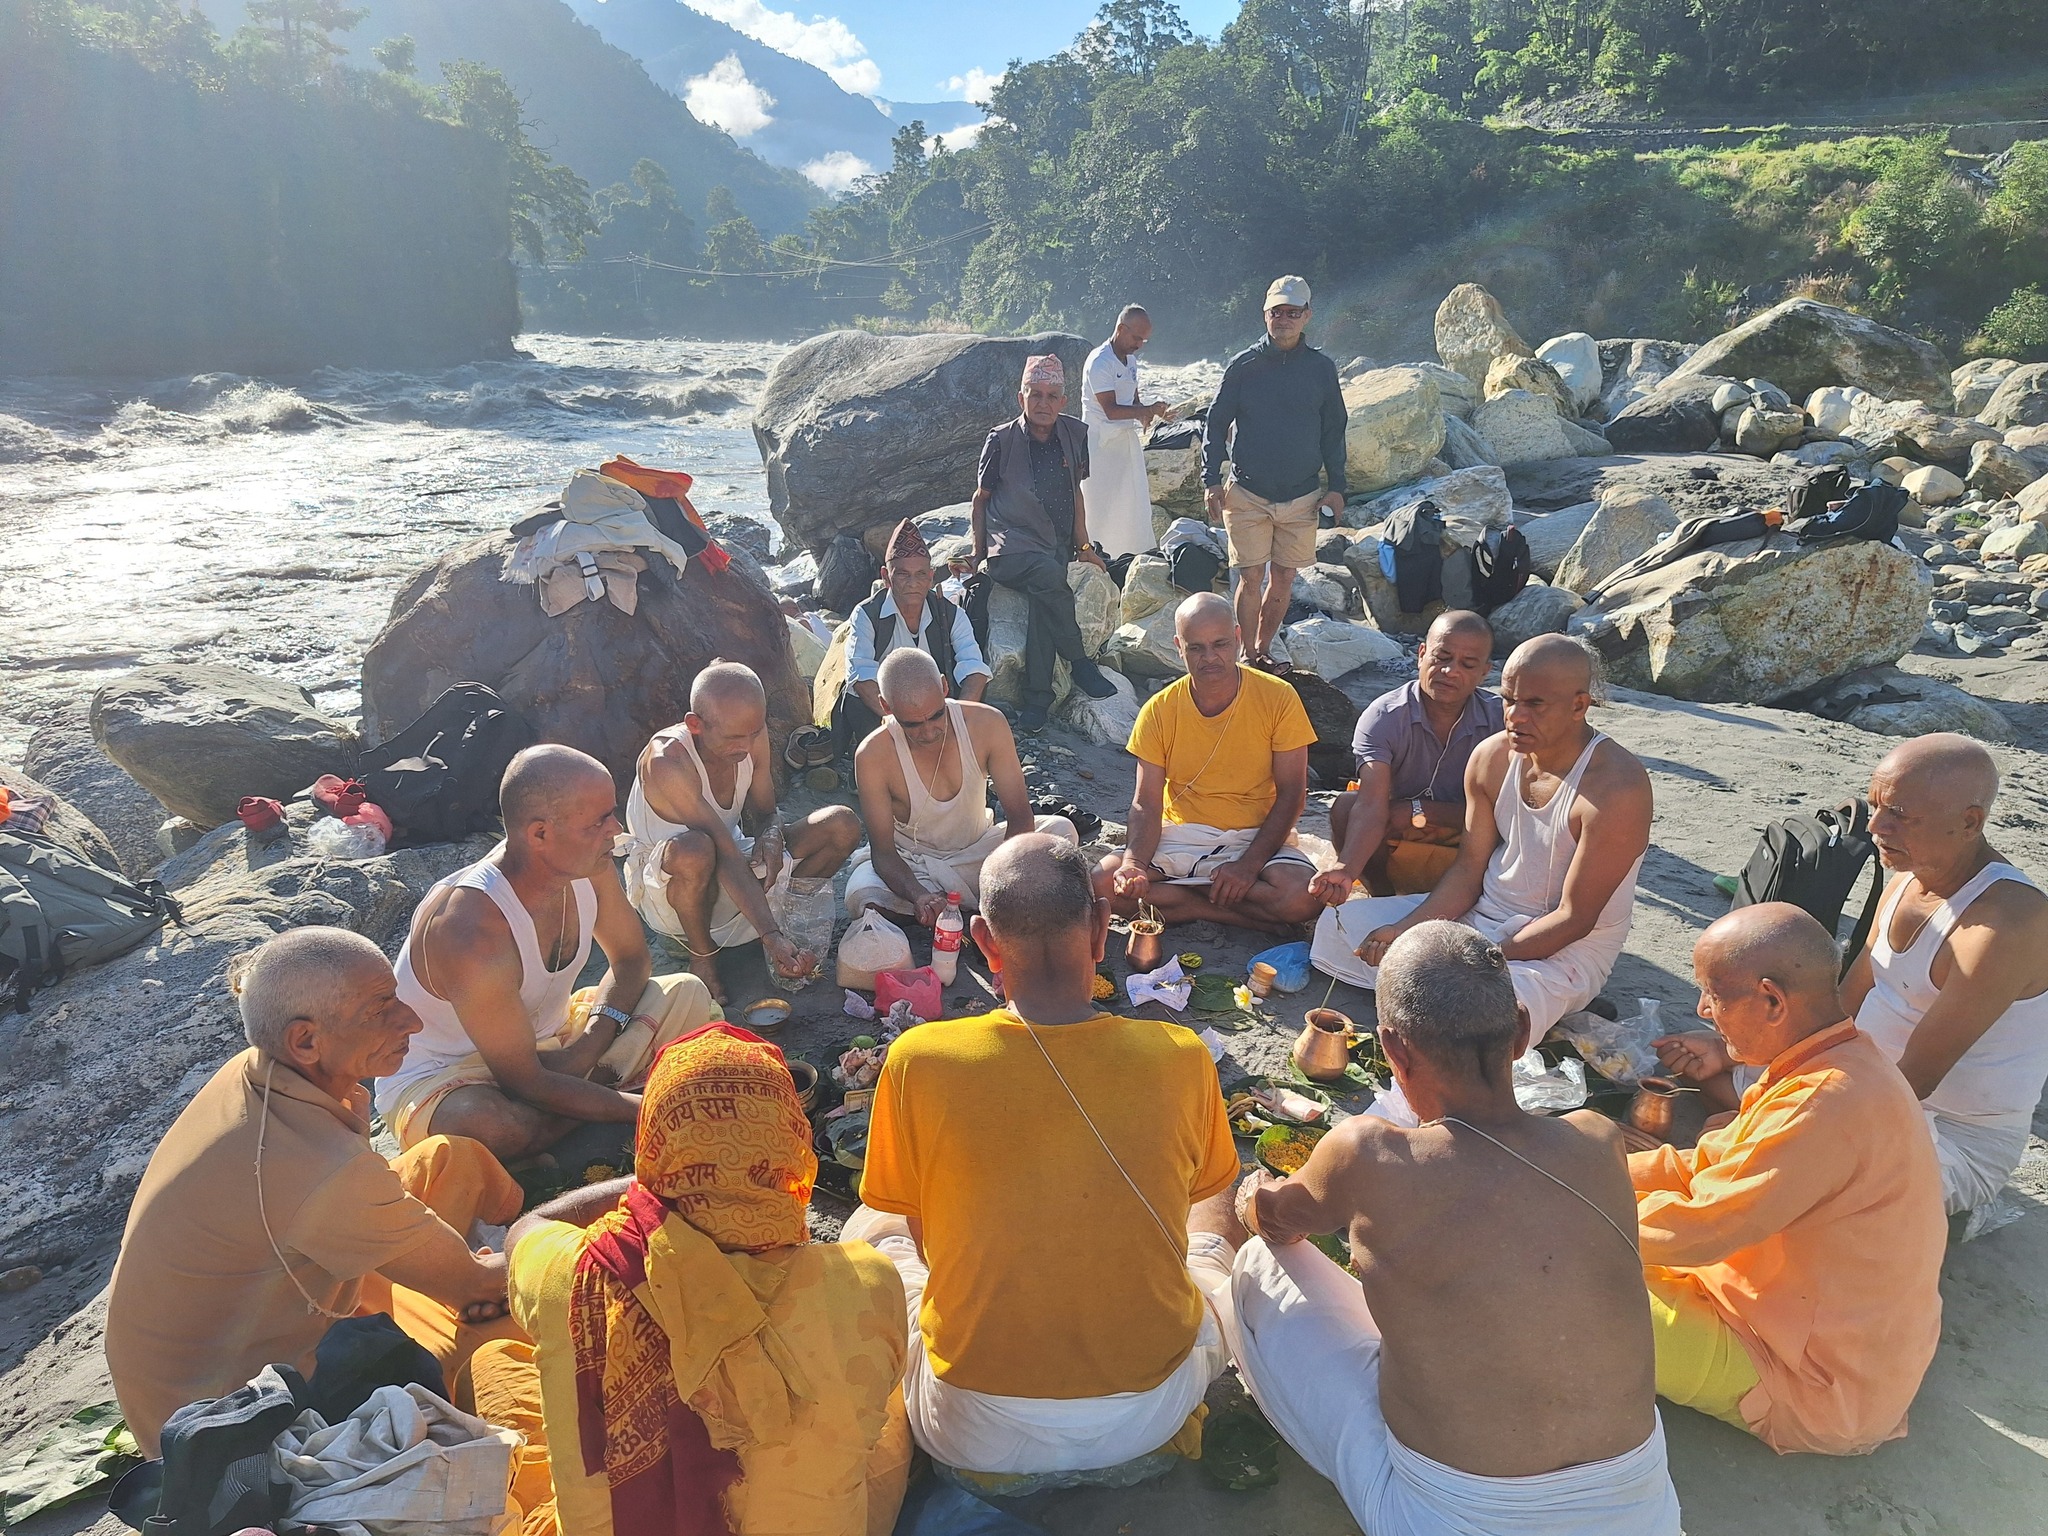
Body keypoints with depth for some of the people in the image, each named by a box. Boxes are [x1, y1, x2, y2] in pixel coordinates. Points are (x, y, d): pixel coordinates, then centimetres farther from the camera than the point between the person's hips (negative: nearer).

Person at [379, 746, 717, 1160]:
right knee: (494, 1127, -40)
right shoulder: (473, 934, -36)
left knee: (687, 995, -3)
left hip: (545, 1042, 7)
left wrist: (590, 1041, -14)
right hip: (437, 1078, -6)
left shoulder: (587, 867, -15)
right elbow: (524, 1082, -29)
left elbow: (631, 959, 4)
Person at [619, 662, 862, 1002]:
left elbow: (764, 812, 2)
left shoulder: (752, 736, -12)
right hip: (666, 886, -5)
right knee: (693, 850, -43)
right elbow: (726, 858, -36)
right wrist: (771, 936, -41)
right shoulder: (666, 761, -31)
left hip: (732, 856, 6)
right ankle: (702, 955, -14)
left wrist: (771, 834, -24)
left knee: (842, 825, -11)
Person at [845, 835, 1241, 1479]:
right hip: (1149, 1417, 2)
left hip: (977, 1436, -1)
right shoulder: (1182, 1057, -15)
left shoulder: (917, 1062, -19)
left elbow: (925, 1236, -1)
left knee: (871, 1231, 24)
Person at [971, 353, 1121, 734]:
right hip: (1009, 546, -3)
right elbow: (981, 499, 8)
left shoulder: (1075, 435, 8)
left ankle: (1037, 699, -27)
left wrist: (1083, 547, 12)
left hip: (1056, 547, 3)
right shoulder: (1002, 440, -1)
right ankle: (1080, 663, -21)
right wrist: (978, 555, 2)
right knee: (1049, 575, -36)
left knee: (1044, 601, -30)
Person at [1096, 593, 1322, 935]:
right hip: (1178, 839, 2)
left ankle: (1176, 894, -11)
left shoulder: (1278, 698, -8)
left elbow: (1291, 794, -6)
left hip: (1256, 838, -2)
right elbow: (1146, 804, -6)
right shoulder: (1159, 711, -4)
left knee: (1304, 898, -32)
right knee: (1102, 884, -24)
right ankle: (1255, 918, -14)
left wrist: (1249, 864, -19)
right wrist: (1134, 865, -26)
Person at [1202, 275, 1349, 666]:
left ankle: (1263, 649, 23)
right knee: (1251, 578, -3)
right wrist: (1212, 480, -5)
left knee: (1283, 579, 7)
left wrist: (1336, 486, 4)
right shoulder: (1243, 365, -1)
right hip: (1247, 494, -2)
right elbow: (1215, 425, 3)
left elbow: (1333, 431, 10)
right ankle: (1249, 657, 9)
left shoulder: (1321, 369, 3)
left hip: (1302, 496, 2)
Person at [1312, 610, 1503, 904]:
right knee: (1346, 806, -27)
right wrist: (1345, 869, -48)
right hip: (1392, 848, 0)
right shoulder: (1383, 717, -17)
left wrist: (1420, 811, -23)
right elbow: (1371, 806, -30)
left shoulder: (1499, 717, -12)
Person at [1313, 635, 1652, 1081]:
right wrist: (1406, 931, -15)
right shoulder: (1492, 757, -3)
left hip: (1568, 950, -7)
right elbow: (1469, 870, 1)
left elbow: (1574, 918, -21)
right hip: (1481, 916, 8)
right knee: (1341, 923, 0)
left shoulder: (1616, 788, -23)